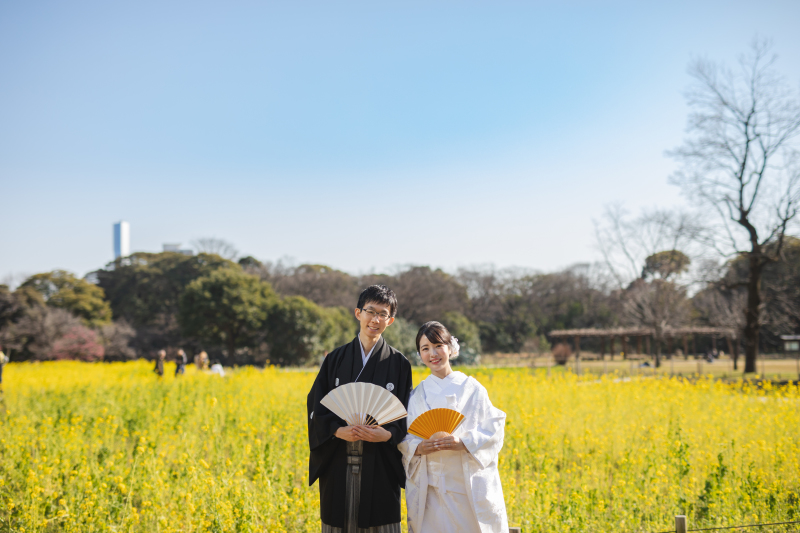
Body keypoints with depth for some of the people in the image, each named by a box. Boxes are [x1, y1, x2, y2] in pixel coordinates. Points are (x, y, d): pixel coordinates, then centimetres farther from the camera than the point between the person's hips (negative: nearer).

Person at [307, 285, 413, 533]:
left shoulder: (399, 364, 4)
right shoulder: (335, 360, 7)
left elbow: (407, 416, 3)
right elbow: (316, 408, 4)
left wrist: (387, 434, -17)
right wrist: (338, 431, -15)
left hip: (379, 465, -1)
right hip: (339, 466, 1)